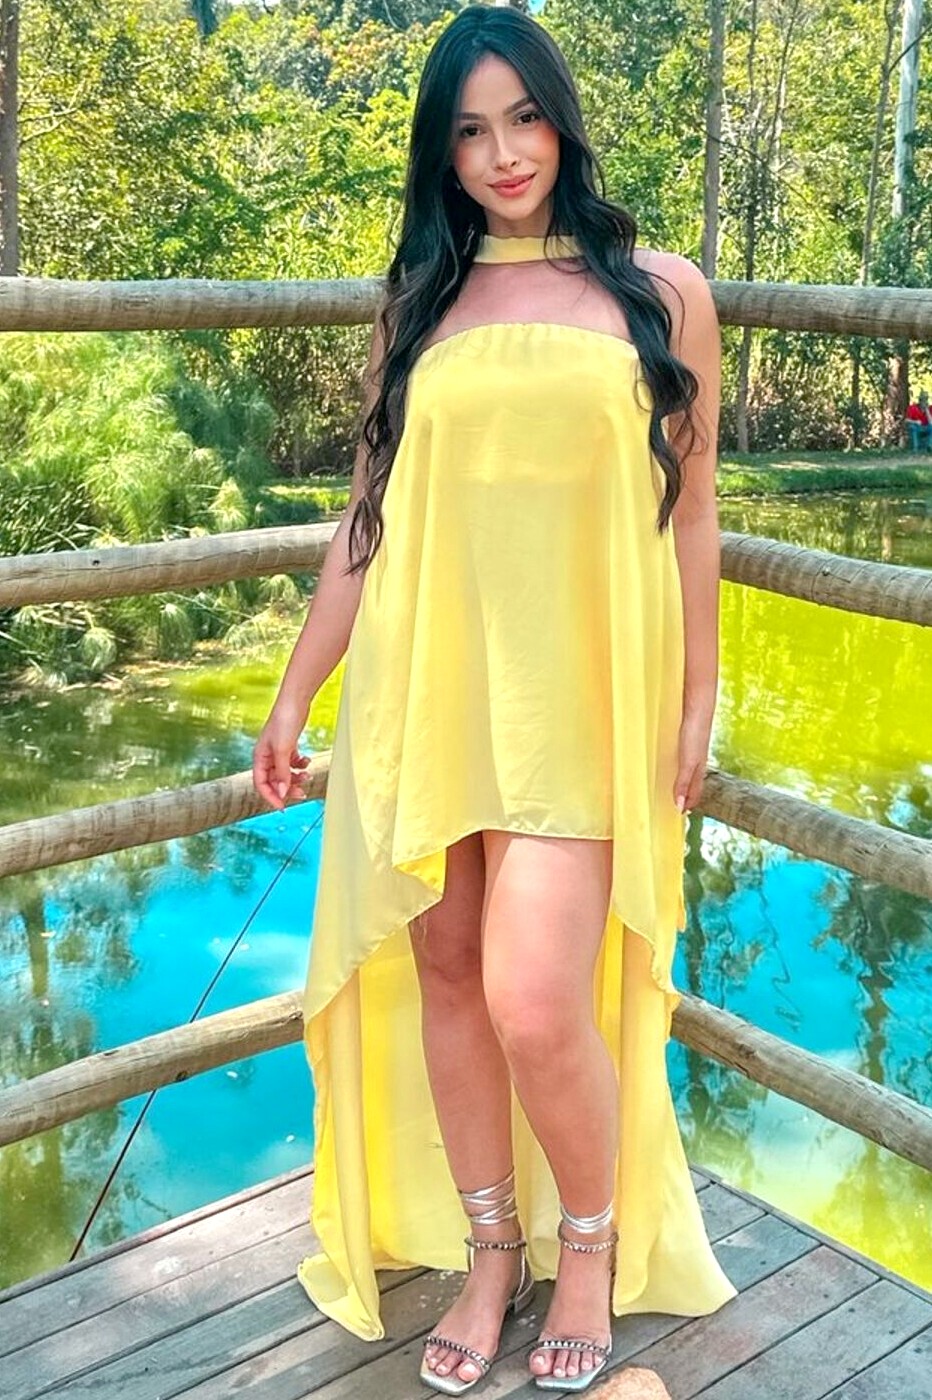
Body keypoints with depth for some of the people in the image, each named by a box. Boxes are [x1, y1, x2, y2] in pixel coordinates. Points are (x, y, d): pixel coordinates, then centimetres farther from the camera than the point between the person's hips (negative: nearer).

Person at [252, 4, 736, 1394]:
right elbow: (367, 514, 12)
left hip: (577, 693, -3)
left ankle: (591, 1246, 20)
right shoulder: (419, 305, 11)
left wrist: (696, 704, 5)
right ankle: (489, 1255, 29)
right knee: (444, 976, 8)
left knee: (536, 1004, -10)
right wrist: (293, 695, 10)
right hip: (424, 687, 3)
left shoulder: (659, 290, 5)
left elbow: (689, 508, 7)